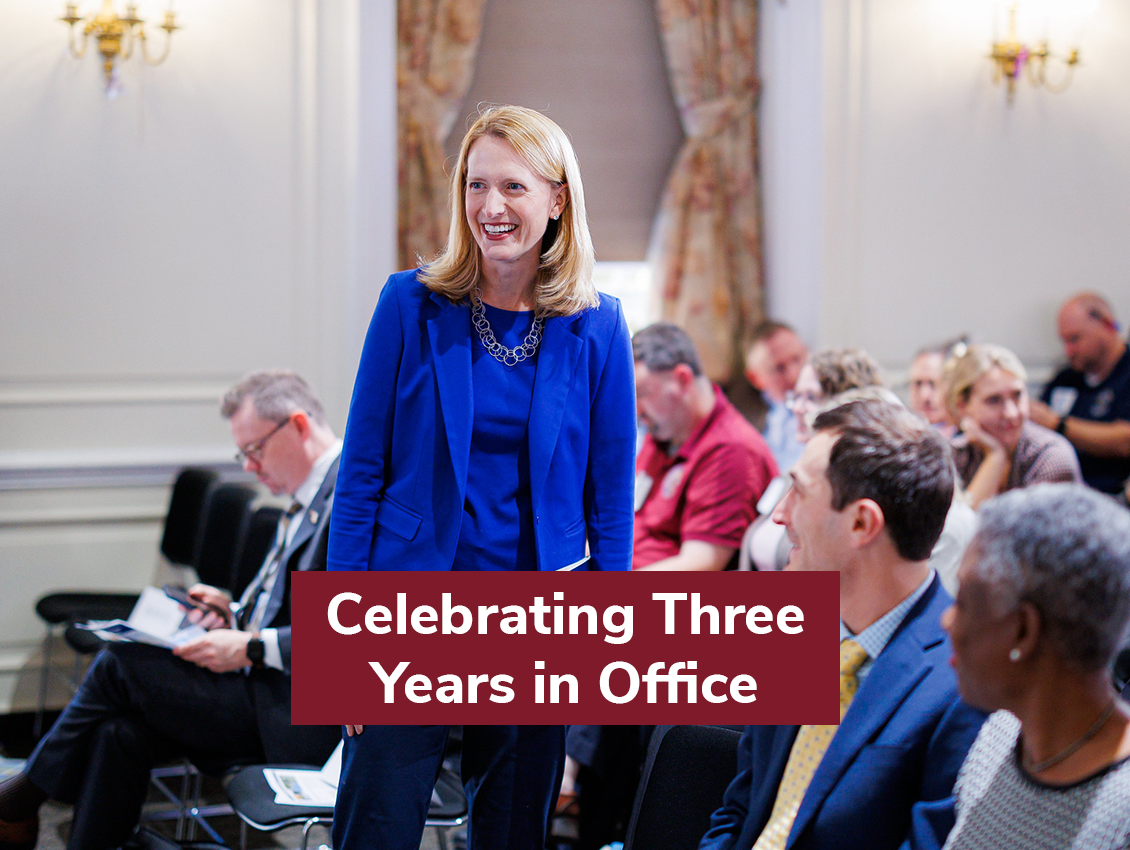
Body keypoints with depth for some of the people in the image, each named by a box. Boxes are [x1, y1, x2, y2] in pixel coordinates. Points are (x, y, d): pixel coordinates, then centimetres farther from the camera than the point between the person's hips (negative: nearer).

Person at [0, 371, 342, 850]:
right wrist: (234, 616, 6)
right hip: (273, 690, 9)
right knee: (121, 731, -8)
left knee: (123, 664, -9)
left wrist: (250, 648, -20)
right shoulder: (309, 500, 18)